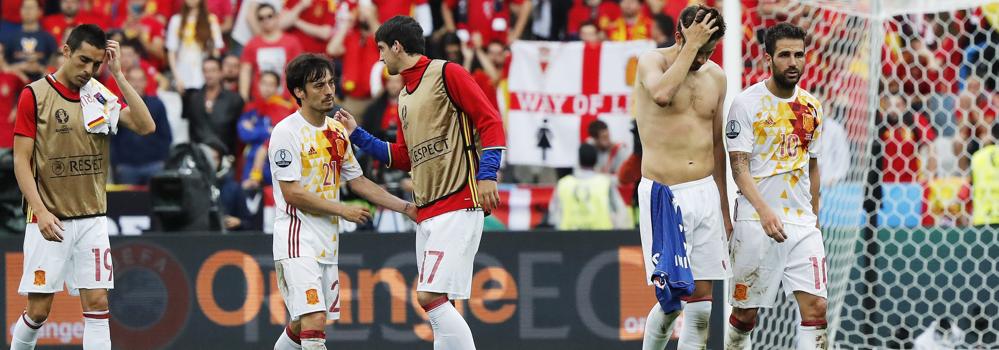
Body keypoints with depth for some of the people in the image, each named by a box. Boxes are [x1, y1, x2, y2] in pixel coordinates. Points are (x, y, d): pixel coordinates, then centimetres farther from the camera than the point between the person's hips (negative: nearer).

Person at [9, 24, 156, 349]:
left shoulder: (102, 95, 7)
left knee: (97, 304, -2)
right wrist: (41, 211, -17)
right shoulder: (35, 94, -4)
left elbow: (146, 126, -7)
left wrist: (118, 74, -10)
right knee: (38, 309, -2)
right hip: (50, 221, -3)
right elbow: (21, 160, -6)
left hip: (93, 219, 3)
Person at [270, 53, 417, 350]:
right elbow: (292, 193, -15)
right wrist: (343, 210, -11)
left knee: (303, 325, 12)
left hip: (328, 244, 8)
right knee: (314, 320, -19)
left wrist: (406, 208, 10)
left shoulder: (337, 131, 12)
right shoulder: (287, 132, -12)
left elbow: (357, 181, 19)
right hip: (297, 240, -8)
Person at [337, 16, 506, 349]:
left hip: (458, 206, -9)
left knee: (431, 296, -18)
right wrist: (357, 135, 24)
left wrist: (487, 174, -19)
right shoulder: (405, 97, 22)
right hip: (426, 214, 9)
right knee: (436, 304, 4)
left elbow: (490, 121, -9)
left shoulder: (447, 73, -3)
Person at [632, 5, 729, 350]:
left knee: (702, 302, 0)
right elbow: (662, 93, -28)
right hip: (663, 194, -5)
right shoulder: (652, 61, -3)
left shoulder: (715, 76, 12)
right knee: (671, 298, -10)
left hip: (705, 193, 5)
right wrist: (691, 46, -20)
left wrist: (724, 209, 20)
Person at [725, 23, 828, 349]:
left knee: (815, 306, -8)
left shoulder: (811, 108, 11)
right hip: (756, 222, -4)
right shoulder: (746, 103, -6)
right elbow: (739, 166, -11)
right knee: (746, 311, 3)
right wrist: (764, 211, -25)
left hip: (803, 223, 4)